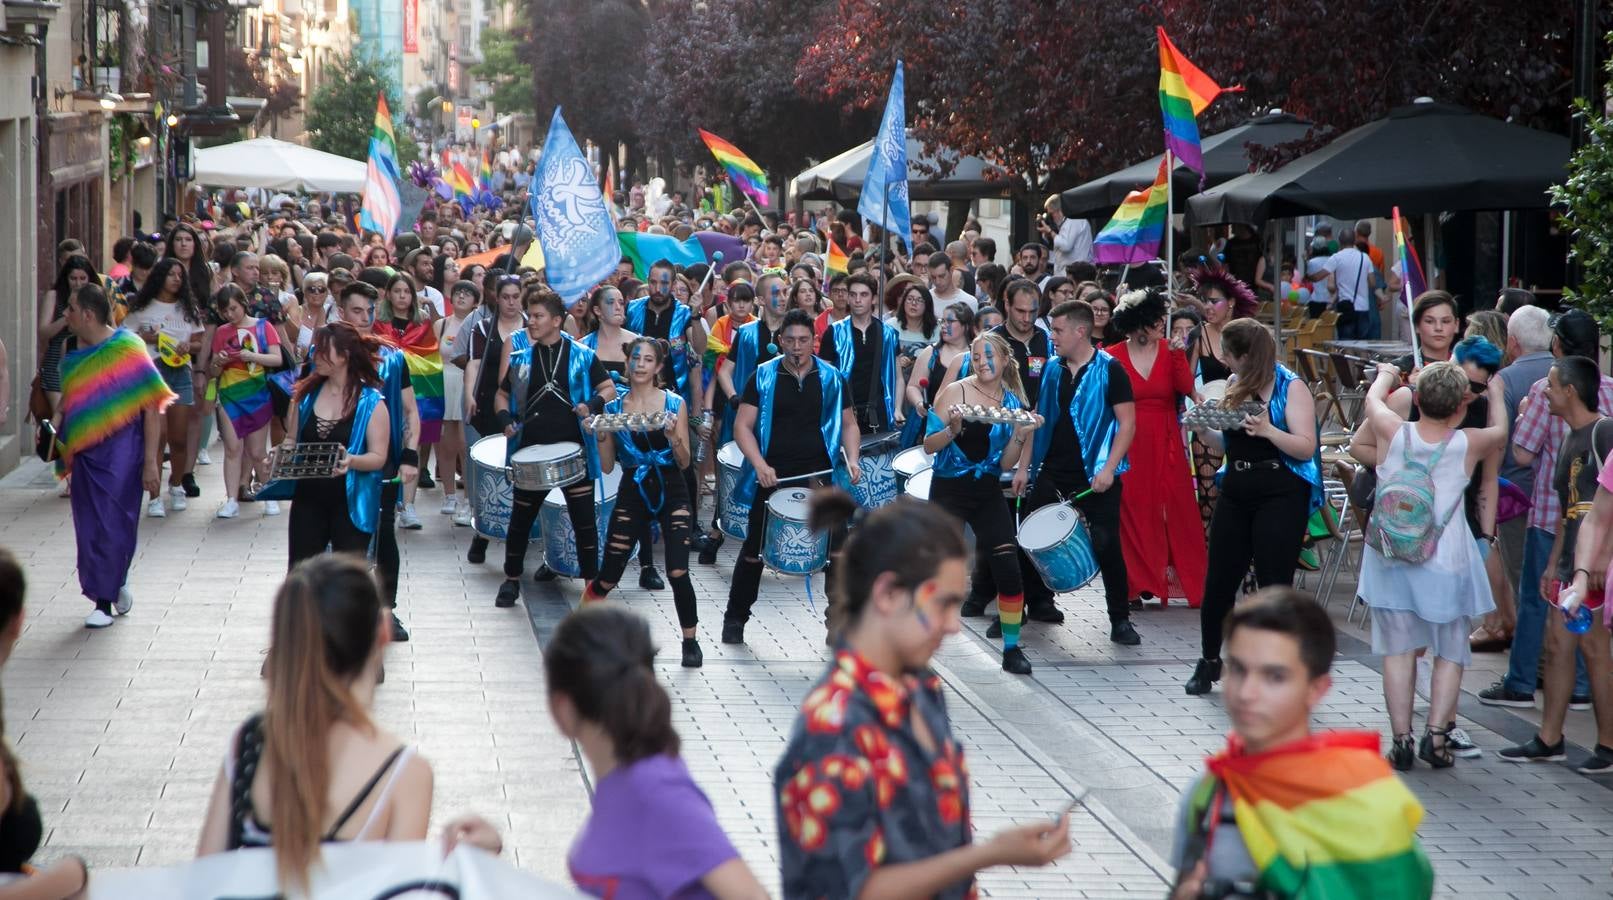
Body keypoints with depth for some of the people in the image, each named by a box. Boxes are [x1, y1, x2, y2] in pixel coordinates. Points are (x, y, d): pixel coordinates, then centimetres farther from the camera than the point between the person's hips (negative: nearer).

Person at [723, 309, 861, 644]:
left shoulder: (831, 379, 4)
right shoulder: (763, 377, -1)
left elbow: (848, 424, 12)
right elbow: (742, 425, -2)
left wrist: (852, 459, -5)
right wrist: (760, 464, -16)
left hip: (820, 475, 1)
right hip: (772, 477, -1)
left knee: (837, 549, -1)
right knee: (754, 549, 8)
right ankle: (735, 617, 21)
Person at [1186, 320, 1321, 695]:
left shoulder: (1290, 387, -8)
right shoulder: (1235, 384, 12)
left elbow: (1306, 447, -15)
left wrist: (1268, 430, -30)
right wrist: (1203, 428, 0)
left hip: (1280, 495, -7)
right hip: (1237, 492, 7)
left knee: (1274, 585, -4)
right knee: (1219, 580, 8)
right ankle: (1209, 661, 23)